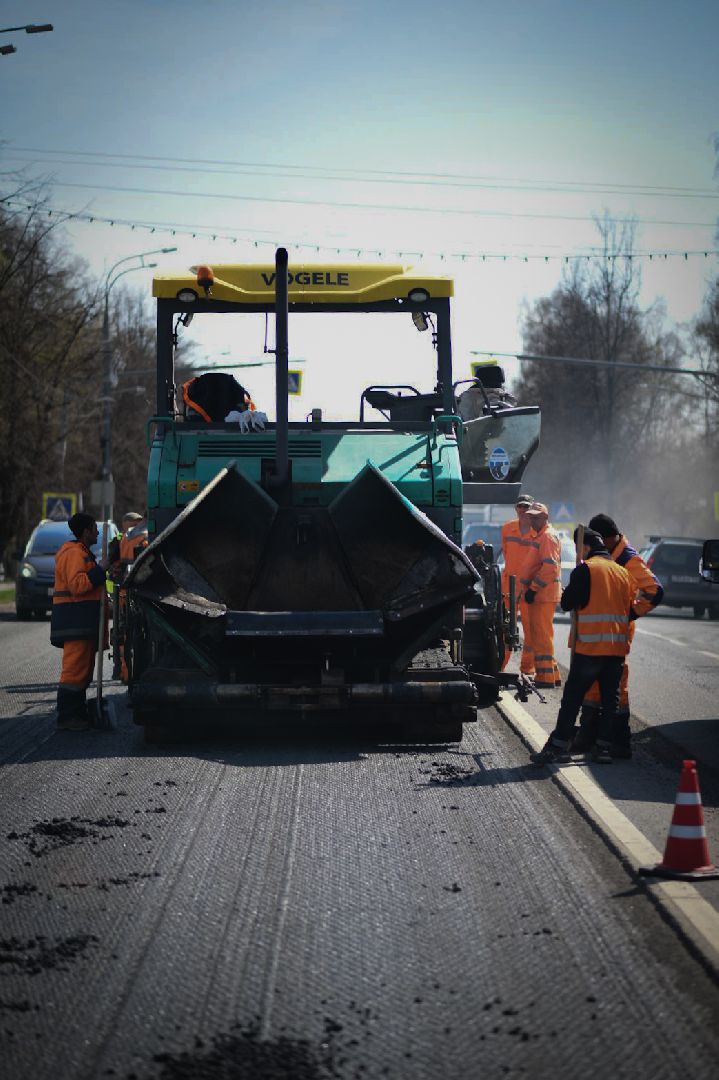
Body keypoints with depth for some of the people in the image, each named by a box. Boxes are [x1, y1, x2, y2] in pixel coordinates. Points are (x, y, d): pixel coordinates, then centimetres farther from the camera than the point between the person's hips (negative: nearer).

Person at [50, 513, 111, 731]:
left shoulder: (81, 553, 23)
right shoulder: (74, 554, -12)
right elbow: (77, 584, -24)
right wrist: (100, 569, -19)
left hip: (83, 622, 11)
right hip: (76, 622, -11)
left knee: (82, 669, 14)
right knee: (75, 668, -13)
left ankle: (78, 713, 19)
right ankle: (66, 718, -14)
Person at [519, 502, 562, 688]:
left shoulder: (548, 537, -12)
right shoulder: (539, 536, 21)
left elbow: (550, 567, -22)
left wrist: (533, 588, -21)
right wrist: (530, 589, 20)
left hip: (543, 596, -11)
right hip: (538, 595, 11)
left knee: (542, 635, -10)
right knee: (538, 636, 15)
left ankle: (546, 678, -9)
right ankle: (552, 675, 21)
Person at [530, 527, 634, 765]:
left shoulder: (585, 569, -7)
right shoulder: (622, 572, 12)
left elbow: (567, 602, -5)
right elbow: (630, 609, 17)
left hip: (590, 647, -6)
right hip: (618, 647, 6)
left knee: (572, 698, -1)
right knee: (610, 698, 10)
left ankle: (558, 745, -1)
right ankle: (603, 746, 9)